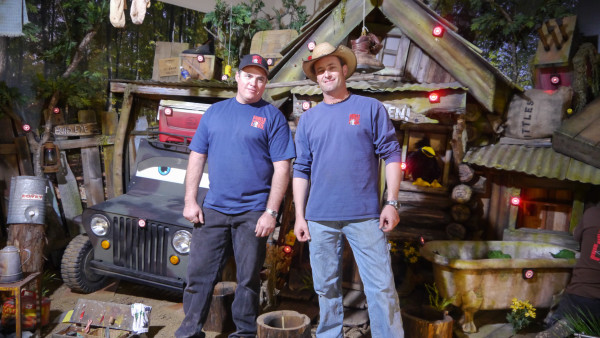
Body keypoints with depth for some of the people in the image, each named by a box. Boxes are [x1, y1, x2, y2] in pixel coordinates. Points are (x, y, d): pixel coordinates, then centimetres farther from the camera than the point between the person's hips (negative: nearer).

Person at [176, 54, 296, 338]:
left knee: (248, 278, 8)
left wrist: (271, 212, -11)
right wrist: (190, 201, 3)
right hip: (213, 209, 3)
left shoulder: (272, 117, 0)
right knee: (199, 273, 6)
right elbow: (197, 157, 10)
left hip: (253, 213, -3)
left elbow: (281, 168, -5)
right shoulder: (215, 111, 11)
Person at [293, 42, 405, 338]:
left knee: (381, 287, -1)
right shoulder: (308, 119, 11)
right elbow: (301, 169, 10)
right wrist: (299, 215, 4)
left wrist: (392, 202, -7)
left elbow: (391, 154, 1)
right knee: (327, 288, 12)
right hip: (319, 219, 3)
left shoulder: (370, 108, 4)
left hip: (365, 216, -2)